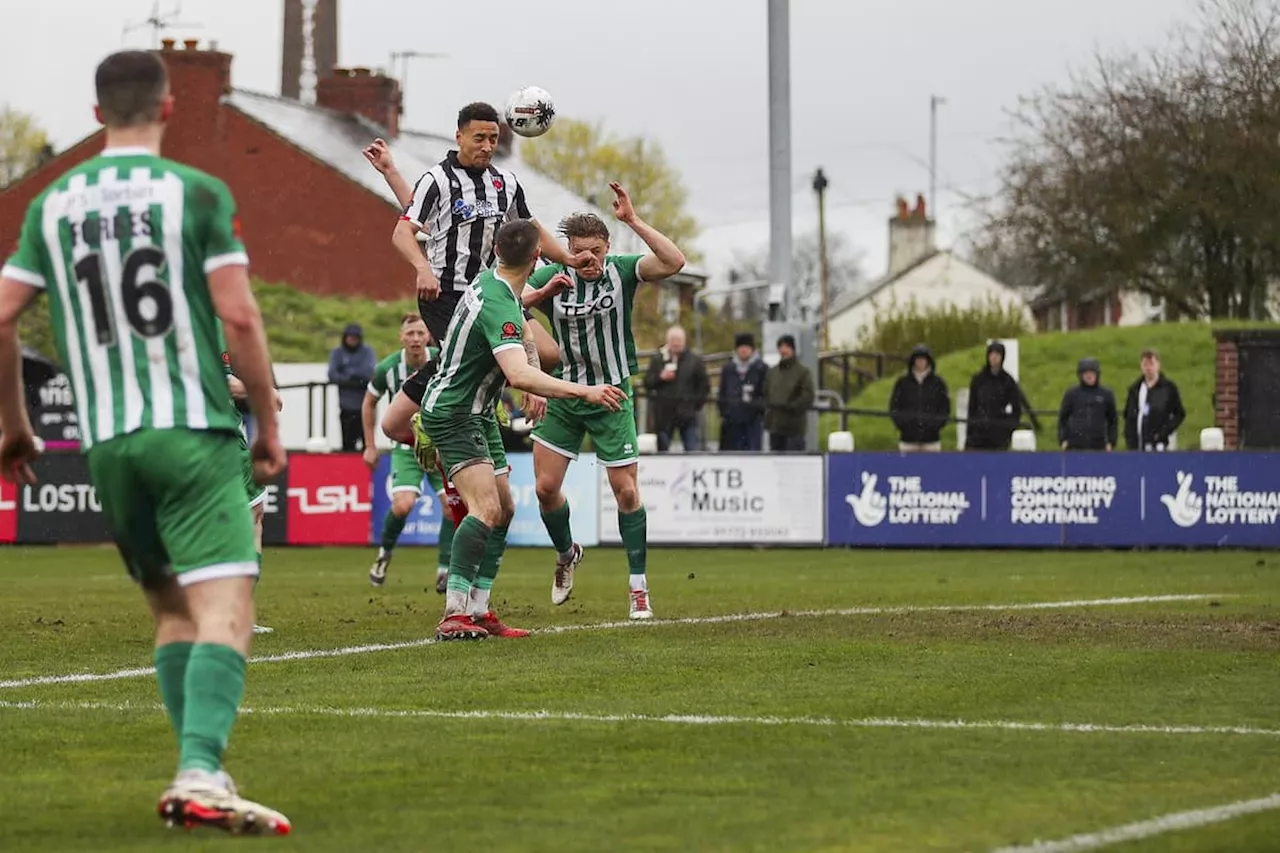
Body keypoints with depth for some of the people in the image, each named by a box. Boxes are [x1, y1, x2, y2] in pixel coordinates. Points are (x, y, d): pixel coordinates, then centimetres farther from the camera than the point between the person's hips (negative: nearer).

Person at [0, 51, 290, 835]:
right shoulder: (197, 194, -2)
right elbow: (239, 316, -7)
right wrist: (269, 425, 2)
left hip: (106, 441, 5)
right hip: (194, 431, -5)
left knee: (172, 607, 18)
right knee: (226, 605, -10)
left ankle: (198, 769, 12)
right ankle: (202, 774, -27)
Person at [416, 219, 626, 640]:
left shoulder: (491, 282, 4)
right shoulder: (499, 306, -27)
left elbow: (521, 327, 26)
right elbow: (519, 375, -40)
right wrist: (584, 392, -42)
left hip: (477, 414, 10)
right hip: (452, 414, -10)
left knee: (503, 510, 10)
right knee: (486, 508, -22)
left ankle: (477, 610, 12)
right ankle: (455, 615, -28)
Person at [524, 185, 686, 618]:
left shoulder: (622, 270, -10)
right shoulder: (554, 277, -6)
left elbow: (674, 261, -25)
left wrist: (633, 221, -31)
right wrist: (542, 292, -29)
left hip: (611, 395, -2)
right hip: (563, 394, 2)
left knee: (627, 492, -3)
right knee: (546, 486, -1)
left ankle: (638, 587, 6)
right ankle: (566, 554, 29)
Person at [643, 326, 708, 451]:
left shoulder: (695, 360, 3)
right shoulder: (658, 359, 5)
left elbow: (704, 386, 6)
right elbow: (647, 383, 5)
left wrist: (696, 404, -1)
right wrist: (660, 378, -12)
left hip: (687, 414, -1)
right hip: (664, 413, 1)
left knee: (694, 452, -7)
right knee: (662, 451, 8)